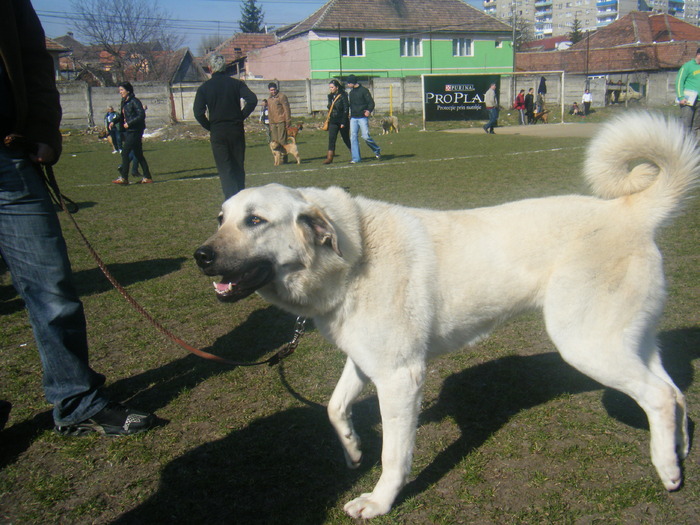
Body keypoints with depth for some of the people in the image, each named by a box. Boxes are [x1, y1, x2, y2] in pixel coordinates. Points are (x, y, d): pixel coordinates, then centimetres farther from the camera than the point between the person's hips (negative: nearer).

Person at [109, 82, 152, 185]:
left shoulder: (134, 101, -13)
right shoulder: (124, 102, 14)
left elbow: (141, 115, -19)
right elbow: (121, 115, 26)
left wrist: (129, 123, -20)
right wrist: (114, 122, 11)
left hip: (135, 131, -9)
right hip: (129, 131, 9)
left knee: (125, 153, -10)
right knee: (138, 154, 10)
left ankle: (124, 178, -6)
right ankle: (147, 177, 14)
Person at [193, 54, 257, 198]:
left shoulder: (204, 87, -1)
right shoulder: (236, 83, 1)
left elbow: (198, 112, -10)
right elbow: (252, 100, -12)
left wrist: (210, 127, 2)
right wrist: (241, 117, -1)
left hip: (217, 133, -2)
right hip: (237, 131, 2)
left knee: (224, 169, -1)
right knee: (238, 167, 13)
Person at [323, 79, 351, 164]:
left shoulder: (343, 96, -10)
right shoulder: (330, 96, 9)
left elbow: (346, 110, -13)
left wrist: (343, 123, -17)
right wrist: (329, 119, 15)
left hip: (342, 121, -5)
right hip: (333, 121, 5)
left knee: (346, 139, 6)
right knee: (331, 139, -7)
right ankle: (329, 157, -11)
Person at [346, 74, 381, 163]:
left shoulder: (364, 90, -5)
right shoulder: (351, 92, 17)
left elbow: (371, 102, -9)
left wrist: (369, 110, -27)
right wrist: (350, 114, 14)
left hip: (363, 117, -7)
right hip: (353, 118, 7)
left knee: (366, 136, -11)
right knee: (353, 136, -2)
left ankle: (377, 151, 13)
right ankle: (356, 158, 1)